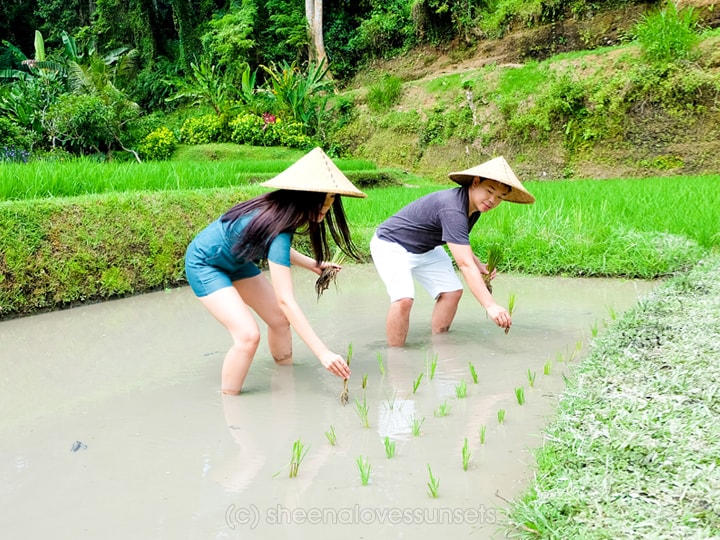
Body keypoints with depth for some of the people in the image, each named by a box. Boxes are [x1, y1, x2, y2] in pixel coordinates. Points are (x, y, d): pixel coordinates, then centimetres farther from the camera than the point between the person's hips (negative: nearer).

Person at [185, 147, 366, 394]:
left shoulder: (280, 209, -13)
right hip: (204, 265, -9)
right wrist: (323, 353, -42)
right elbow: (286, 300, -40)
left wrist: (312, 264, 6)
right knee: (248, 335, -22)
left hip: (235, 262, 9)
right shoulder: (278, 228, -36)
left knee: (280, 319, 8)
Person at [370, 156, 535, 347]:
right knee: (404, 299, -27)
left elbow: (459, 243, 11)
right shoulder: (452, 209, -36)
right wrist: (490, 306, -47)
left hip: (425, 250, 9)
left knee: (452, 292, -1)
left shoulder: (474, 208, -6)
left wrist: (479, 265, -8)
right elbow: (465, 265, -42)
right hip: (391, 245, -9)